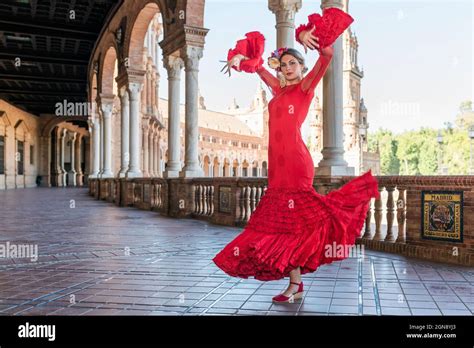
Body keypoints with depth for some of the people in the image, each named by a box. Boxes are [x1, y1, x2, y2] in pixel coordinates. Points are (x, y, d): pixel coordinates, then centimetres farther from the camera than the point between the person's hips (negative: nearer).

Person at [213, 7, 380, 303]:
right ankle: (295, 283, 14)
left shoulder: (306, 87, 3)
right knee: (279, 221, 6)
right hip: (278, 165, 7)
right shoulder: (278, 89, 18)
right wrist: (240, 57, 12)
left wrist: (309, 38, -26)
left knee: (294, 222, -7)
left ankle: (295, 283, 2)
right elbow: (258, 65, 29)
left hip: (296, 161, -7)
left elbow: (326, 56, -11)